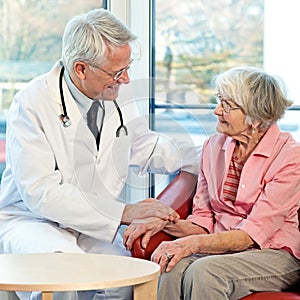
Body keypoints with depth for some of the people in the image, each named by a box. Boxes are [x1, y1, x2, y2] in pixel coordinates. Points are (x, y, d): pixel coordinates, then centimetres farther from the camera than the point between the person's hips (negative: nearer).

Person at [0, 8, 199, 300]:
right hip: (30, 221, -5)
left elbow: (145, 147, 24)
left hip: (95, 230, 5)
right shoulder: (31, 103, -16)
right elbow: (41, 192, -23)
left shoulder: (120, 99, 3)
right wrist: (124, 212, -28)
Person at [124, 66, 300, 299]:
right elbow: (203, 221, 11)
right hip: (221, 248, 5)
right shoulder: (214, 146, 8)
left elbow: (253, 233, -17)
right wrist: (164, 223, -9)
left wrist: (193, 243, -28)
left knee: (203, 271, -34)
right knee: (169, 266, -29)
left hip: (276, 255, -5)